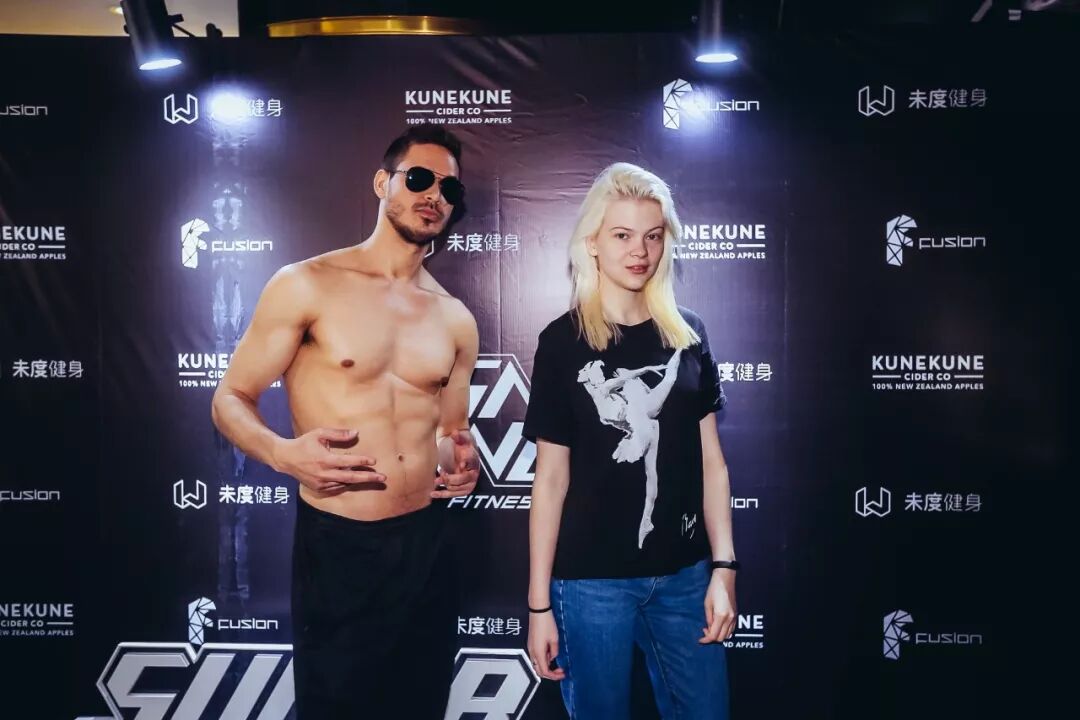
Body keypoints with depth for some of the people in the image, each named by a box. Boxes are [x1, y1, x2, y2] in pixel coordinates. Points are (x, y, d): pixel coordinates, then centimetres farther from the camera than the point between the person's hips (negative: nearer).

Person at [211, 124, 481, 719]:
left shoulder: (455, 321, 8)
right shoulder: (306, 287, -7)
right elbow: (230, 399, -3)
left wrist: (460, 461, -3)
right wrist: (284, 453, -23)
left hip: (426, 544, 5)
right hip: (336, 546, -4)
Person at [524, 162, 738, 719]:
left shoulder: (687, 333, 4)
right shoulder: (563, 341, -5)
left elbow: (711, 460, 6)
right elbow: (551, 477, -4)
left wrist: (723, 567, -1)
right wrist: (539, 603, -5)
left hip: (684, 572, 3)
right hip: (592, 579, -3)